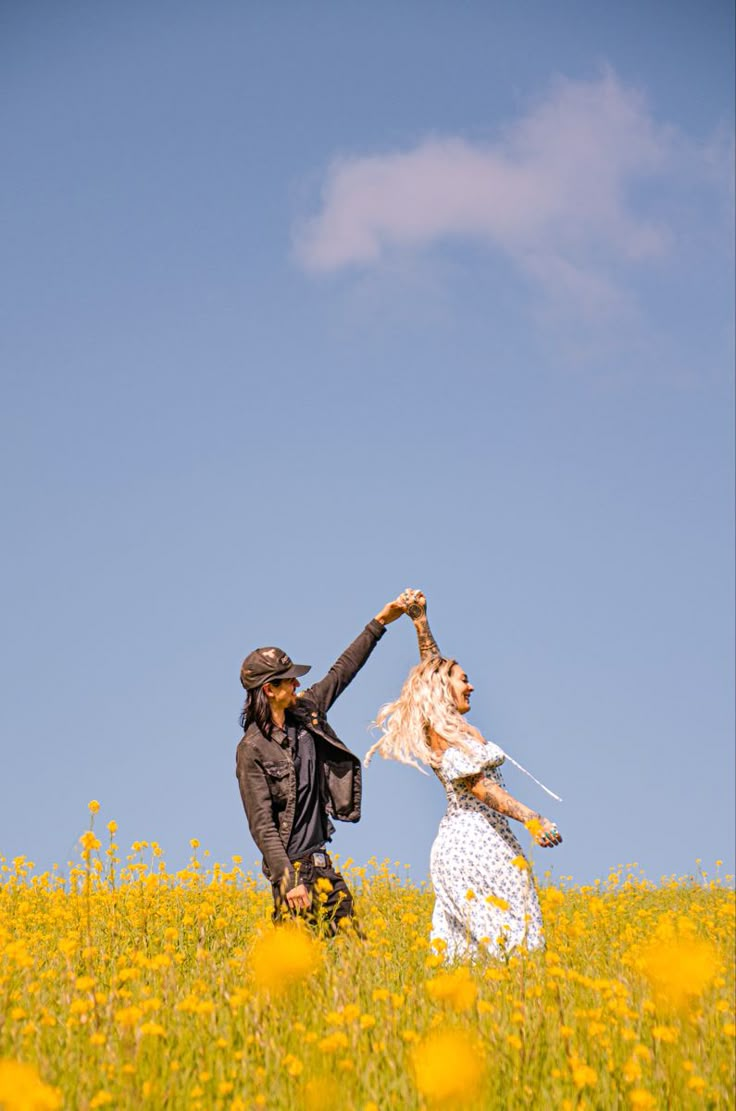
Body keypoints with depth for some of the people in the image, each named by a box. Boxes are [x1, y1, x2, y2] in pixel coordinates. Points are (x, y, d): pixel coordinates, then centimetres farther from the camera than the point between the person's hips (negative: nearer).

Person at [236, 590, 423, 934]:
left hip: (319, 859, 8)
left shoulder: (306, 713, 6)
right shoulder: (252, 750, -14)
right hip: (289, 865, -8)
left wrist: (380, 621, 15)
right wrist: (288, 879, -22)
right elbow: (261, 825, -16)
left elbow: (341, 672, 16)